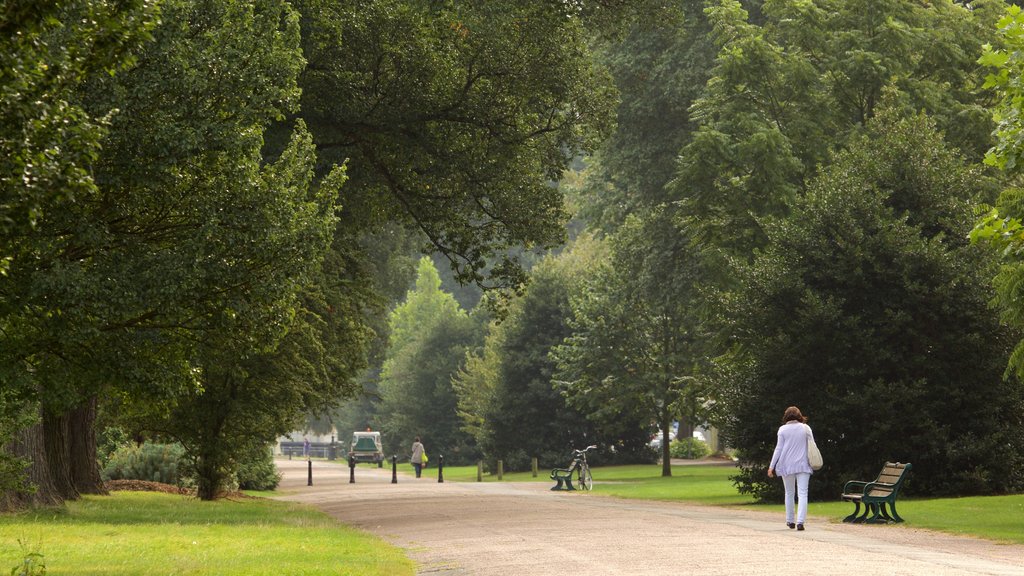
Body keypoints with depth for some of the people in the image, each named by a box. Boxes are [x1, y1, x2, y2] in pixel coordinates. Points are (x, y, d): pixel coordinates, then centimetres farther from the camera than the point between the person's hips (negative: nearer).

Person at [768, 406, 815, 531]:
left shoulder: (783, 429, -1)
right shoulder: (805, 428, 2)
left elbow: (779, 448, -2)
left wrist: (771, 466, 2)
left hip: (787, 465, 0)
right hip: (803, 465, 0)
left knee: (789, 493, 15)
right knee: (802, 493, -5)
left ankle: (790, 521, 19)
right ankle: (800, 521, -19)